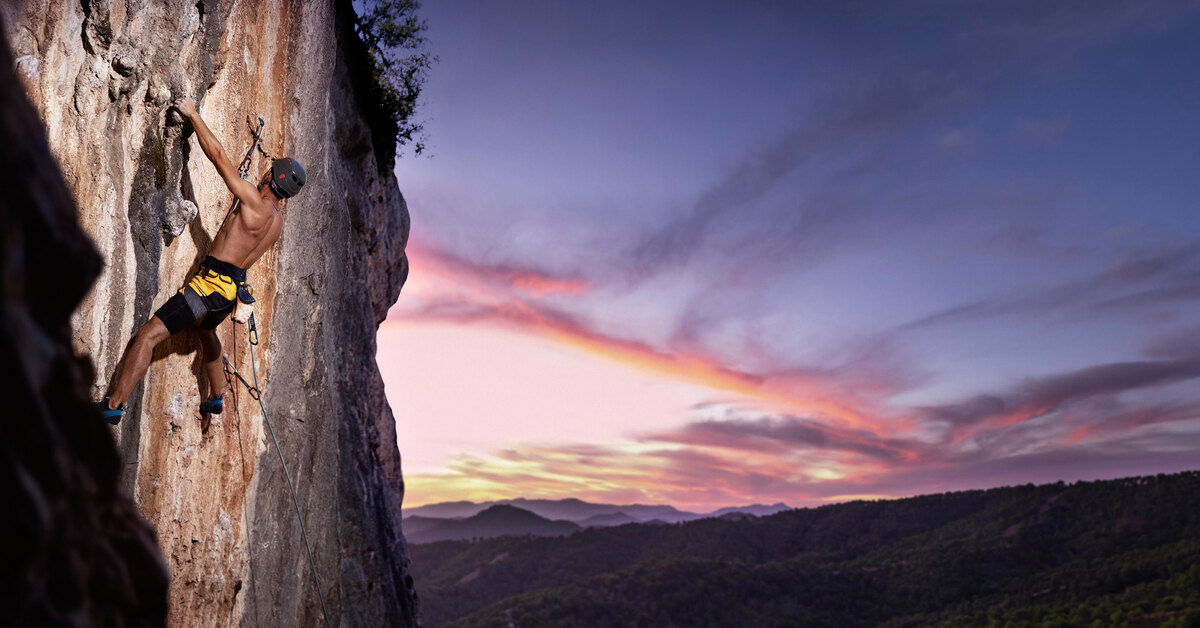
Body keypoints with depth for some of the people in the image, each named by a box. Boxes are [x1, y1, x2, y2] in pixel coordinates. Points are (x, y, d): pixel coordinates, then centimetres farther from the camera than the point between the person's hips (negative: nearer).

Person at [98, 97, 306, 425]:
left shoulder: (253, 200, -16)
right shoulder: (278, 219, 8)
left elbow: (217, 154, -14)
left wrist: (193, 114, -3)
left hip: (212, 282, -9)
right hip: (233, 287, 9)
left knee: (148, 335, -10)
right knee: (204, 328, 36)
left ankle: (115, 403, -11)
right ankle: (217, 395, 44)